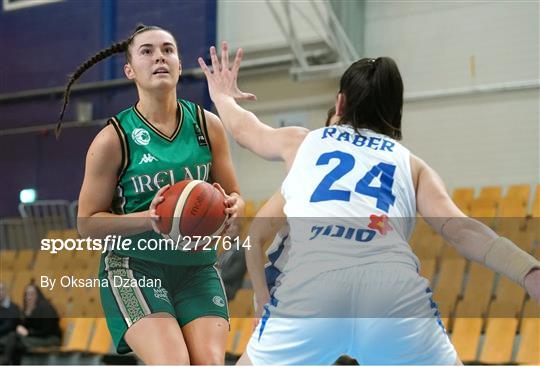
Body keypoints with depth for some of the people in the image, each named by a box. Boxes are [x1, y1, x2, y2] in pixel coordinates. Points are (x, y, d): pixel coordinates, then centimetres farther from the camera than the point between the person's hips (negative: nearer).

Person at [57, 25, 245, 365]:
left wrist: (231, 207, -13)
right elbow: (88, 223, -3)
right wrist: (149, 218, -20)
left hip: (197, 267, 4)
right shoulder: (114, 139, -6)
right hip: (134, 267, -3)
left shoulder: (207, 125, 4)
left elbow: (235, 197, 13)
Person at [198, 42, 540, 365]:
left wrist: (222, 96, 73)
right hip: (394, 289, 0)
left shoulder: (303, 141, 30)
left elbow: (244, 128, 51)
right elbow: (459, 228, 7)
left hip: (308, 284, 0)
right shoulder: (412, 164, 26)